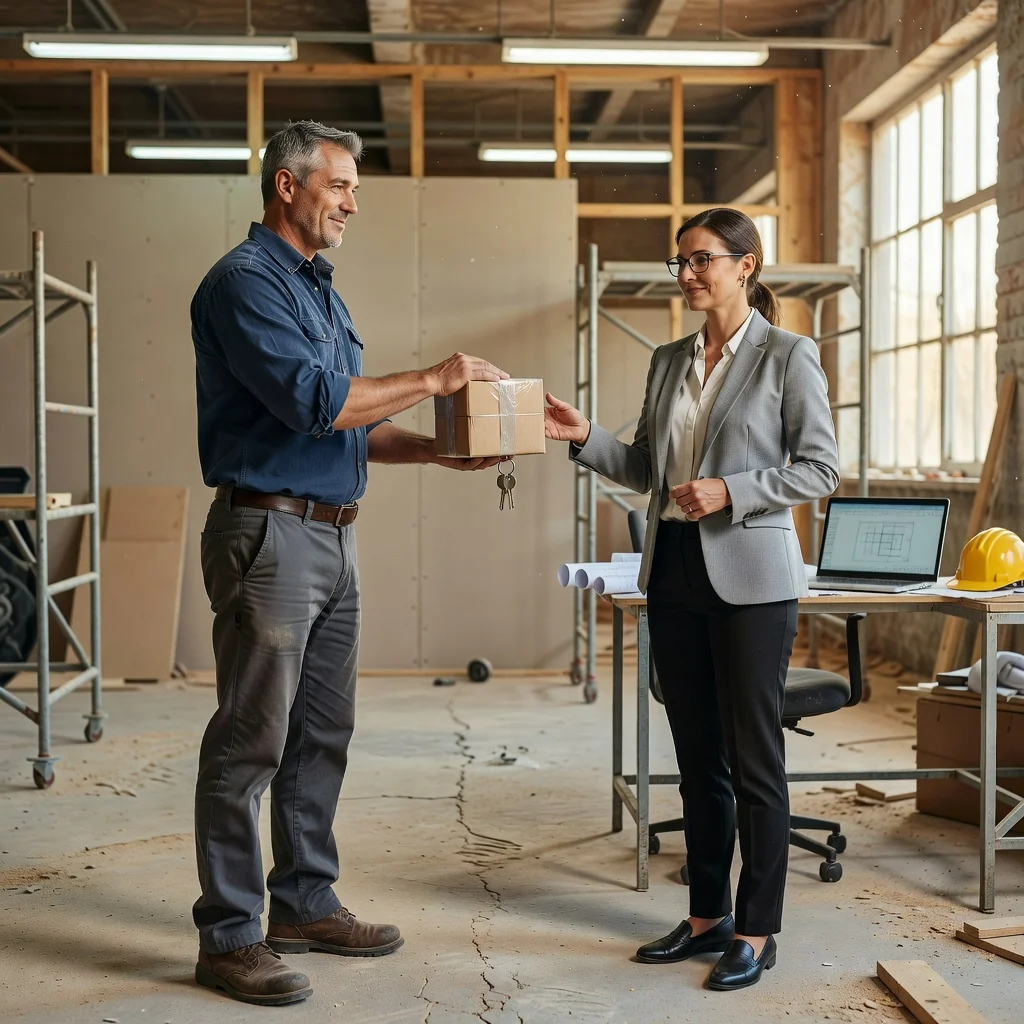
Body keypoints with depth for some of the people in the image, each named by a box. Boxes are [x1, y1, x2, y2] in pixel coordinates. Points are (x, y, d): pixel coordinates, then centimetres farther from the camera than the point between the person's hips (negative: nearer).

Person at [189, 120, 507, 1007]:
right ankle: (229, 936, 5)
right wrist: (433, 380, -16)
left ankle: (305, 903, 26)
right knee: (251, 741, -4)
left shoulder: (321, 291, 19)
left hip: (333, 535, 10)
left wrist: (440, 452, 8)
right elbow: (312, 401, -23)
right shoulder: (245, 282, -10)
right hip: (271, 530, -9)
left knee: (322, 734, 14)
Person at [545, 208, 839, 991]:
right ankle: (708, 914, 23)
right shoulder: (669, 361, 12)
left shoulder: (788, 356, -5)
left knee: (753, 756, 0)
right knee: (696, 752, 12)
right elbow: (644, 469, 14)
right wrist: (585, 439, -2)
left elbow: (821, 469, -8)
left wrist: (730, 493, -17)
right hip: (675, 571, 6)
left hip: (749, 574, -6)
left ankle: (756, 930, 11)